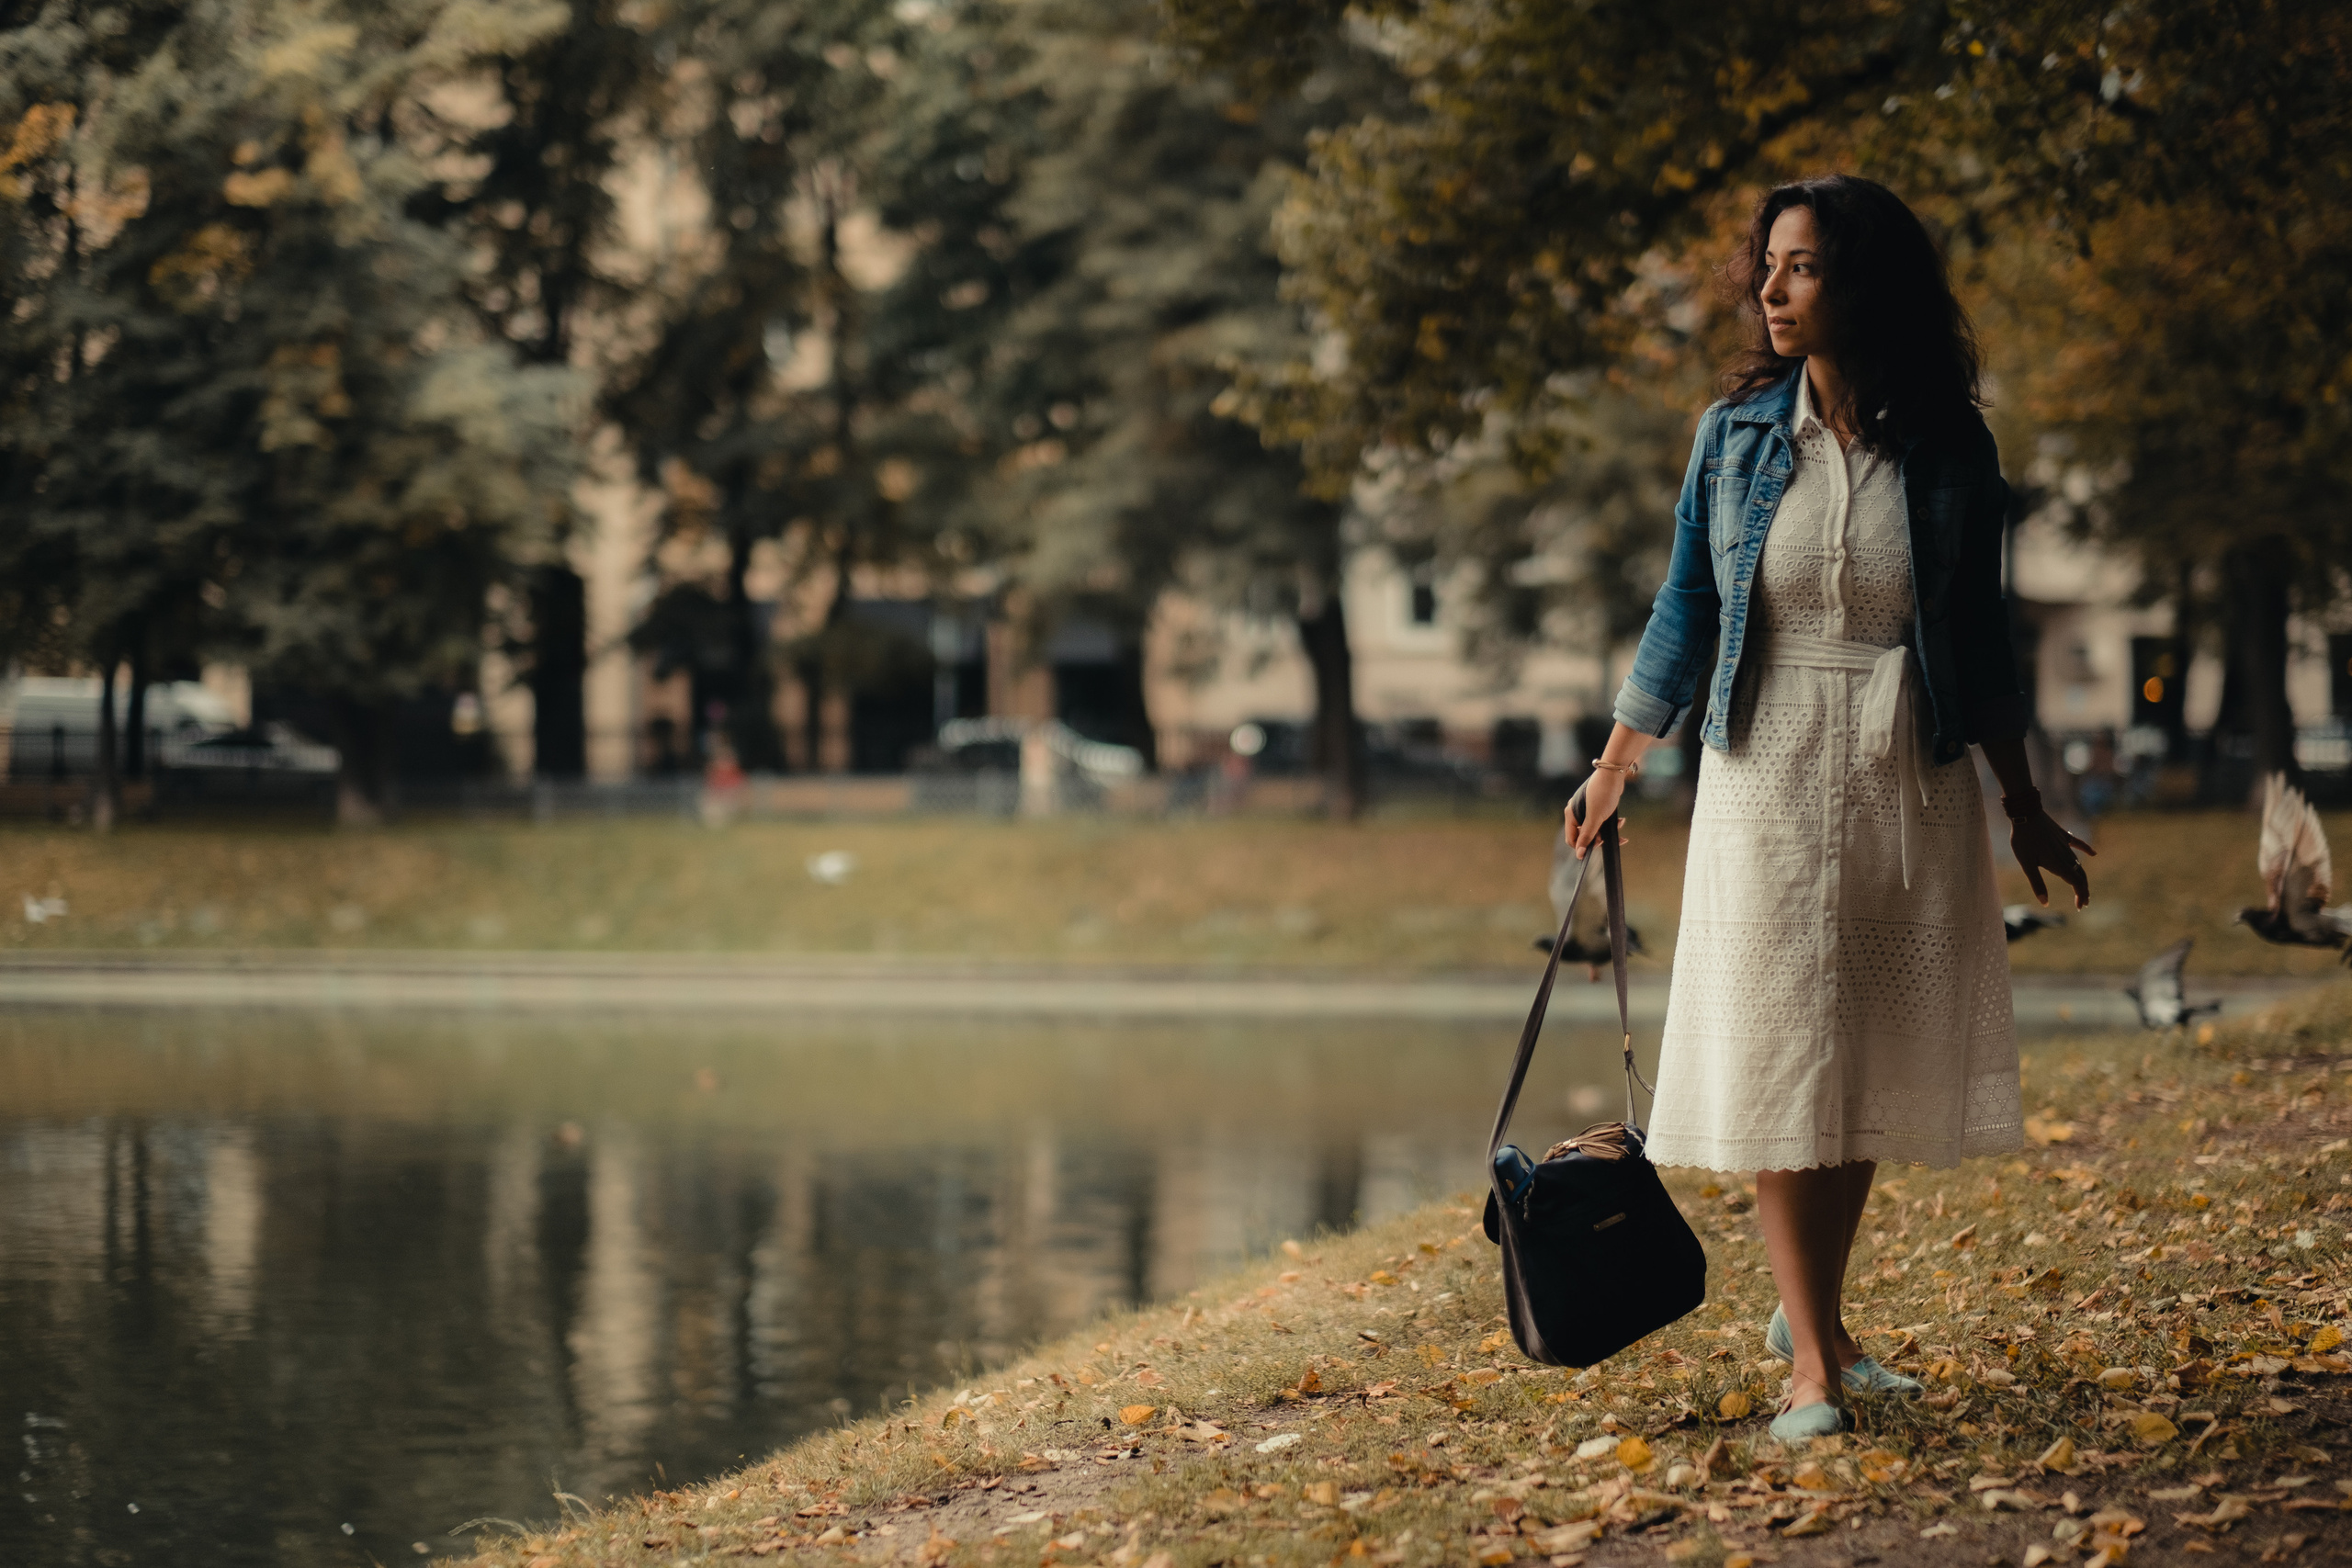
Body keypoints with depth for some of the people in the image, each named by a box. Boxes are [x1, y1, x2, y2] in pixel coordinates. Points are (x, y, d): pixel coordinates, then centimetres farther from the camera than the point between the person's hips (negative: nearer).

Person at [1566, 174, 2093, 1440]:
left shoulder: (1949, 448, 0)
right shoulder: (1737, 433, 0)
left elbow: (1979, 637, 8)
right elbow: (1684, 611, 8)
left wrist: (2022, 805, 12)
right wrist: (1612, 773, 11)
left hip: (1915, 788, 1)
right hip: (1768, 780, -1)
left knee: (1873, 1065, 7)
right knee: (1777, 1062, -5)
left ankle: (1811, 1320, 24)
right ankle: (1813, 1368, -2)